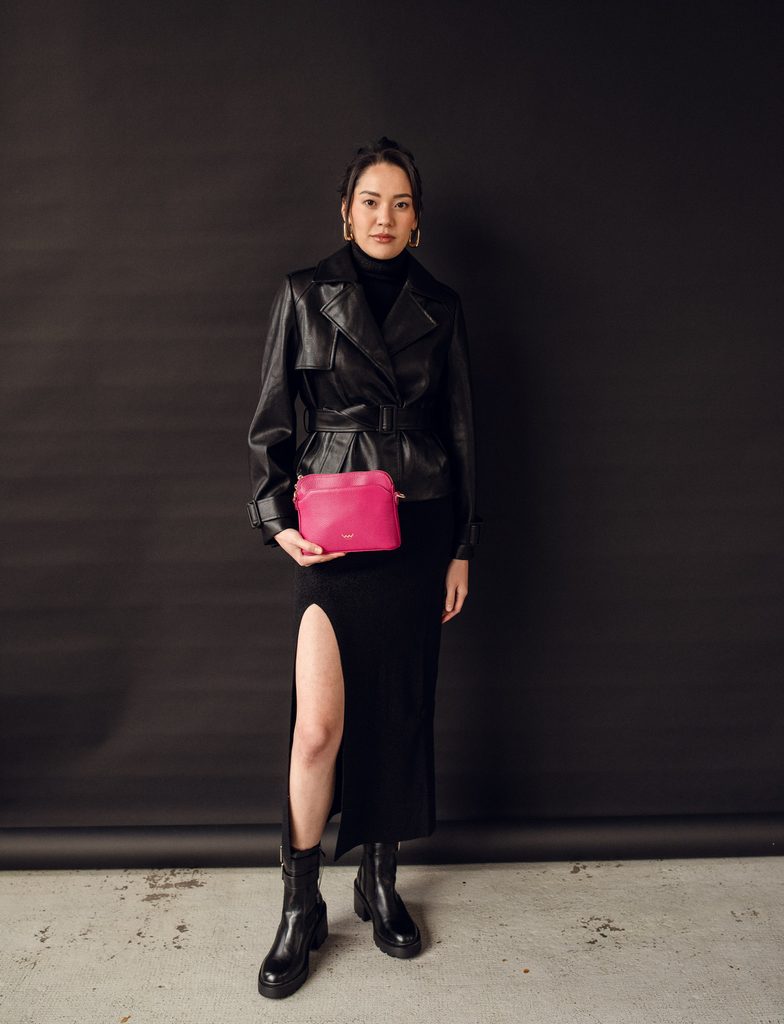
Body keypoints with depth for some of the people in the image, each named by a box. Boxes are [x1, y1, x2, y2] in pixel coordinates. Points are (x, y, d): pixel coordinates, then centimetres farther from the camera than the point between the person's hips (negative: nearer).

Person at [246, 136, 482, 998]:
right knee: (320, 726, -7)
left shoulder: (440, 306, 8)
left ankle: (380, 883, 29)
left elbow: (462, 434, 9)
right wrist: (277, 519, -9)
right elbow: (269, 423, 3)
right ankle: (300, 908, 14)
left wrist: (462, 547, 6)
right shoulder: (303, 295, 3)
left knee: (400, 708, 9)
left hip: (419, 527, 3)